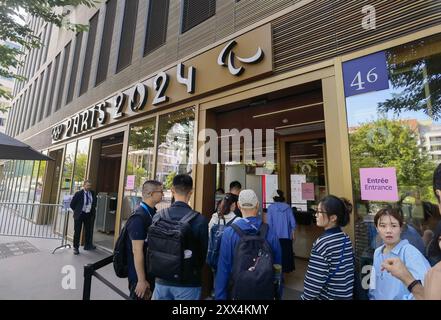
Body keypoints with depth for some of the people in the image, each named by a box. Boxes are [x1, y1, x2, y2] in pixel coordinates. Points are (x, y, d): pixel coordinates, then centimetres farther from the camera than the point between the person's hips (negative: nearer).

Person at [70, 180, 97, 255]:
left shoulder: (93, 193, 0)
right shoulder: (78, 194, -11)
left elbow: (95, 202, 18)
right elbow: (72, 204, -4)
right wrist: (77, 211, 3)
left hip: (89, 214, 4)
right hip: (79, 215, -4)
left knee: (88, 230, 13)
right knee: (77, 232, 6)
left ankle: (87, 245, 29)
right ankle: (76, 247, 20)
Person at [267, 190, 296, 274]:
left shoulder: (271, 207, -12)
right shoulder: (287, 207, -5)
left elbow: (269, 222, -12)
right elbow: (293, 222, -2)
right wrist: (292, 233, 10)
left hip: (276, 235, -2)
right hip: (286, 235, 2)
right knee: (287, 252, 18)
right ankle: (287, 268, 30)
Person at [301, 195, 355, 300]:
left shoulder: (322, 243, -27)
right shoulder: (346, 238, -3)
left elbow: (314, 281, -24)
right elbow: (349, 269, 8)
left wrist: (306, 297, -10)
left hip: (328, 296, -6)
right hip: (347, 294, 7)